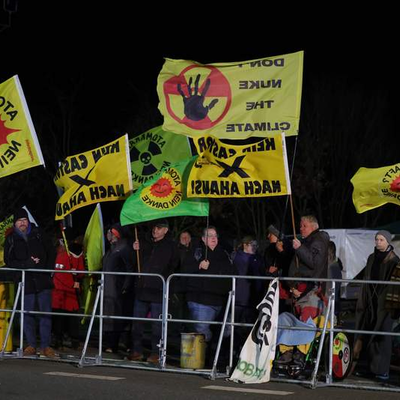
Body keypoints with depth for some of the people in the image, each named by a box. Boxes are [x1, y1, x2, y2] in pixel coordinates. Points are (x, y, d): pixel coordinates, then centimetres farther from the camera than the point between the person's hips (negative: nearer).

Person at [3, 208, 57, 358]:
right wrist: (27, 264, -14)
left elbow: (51, 252, 11)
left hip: (43, 280, 0)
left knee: (46, 312, -3)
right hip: (26, 282, 0)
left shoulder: (38, 233, 6)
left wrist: (48, 269, -1)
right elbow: (8, 261, -2)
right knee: (27, 314, 2)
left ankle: (45, 345, 2)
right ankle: (31, 345, 11)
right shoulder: (11, 239, 5)